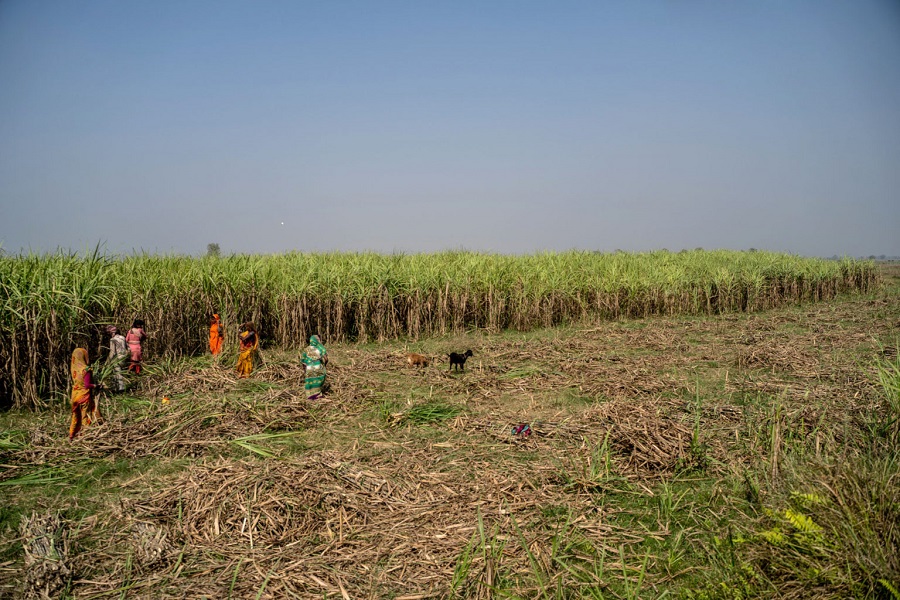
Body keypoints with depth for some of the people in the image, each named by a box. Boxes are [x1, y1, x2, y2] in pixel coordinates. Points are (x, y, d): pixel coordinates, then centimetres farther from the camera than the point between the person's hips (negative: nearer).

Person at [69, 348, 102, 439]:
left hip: (75, 395, 7)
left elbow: (75, 381, 9)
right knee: (86, 416, 3)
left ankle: (72, 435, 24)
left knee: (76, 416, 18)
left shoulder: (74, 368, 2)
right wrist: (97, 386, -5)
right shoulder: (86, 369, -18)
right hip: (84, 396, -7)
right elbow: (87, 385, -20)